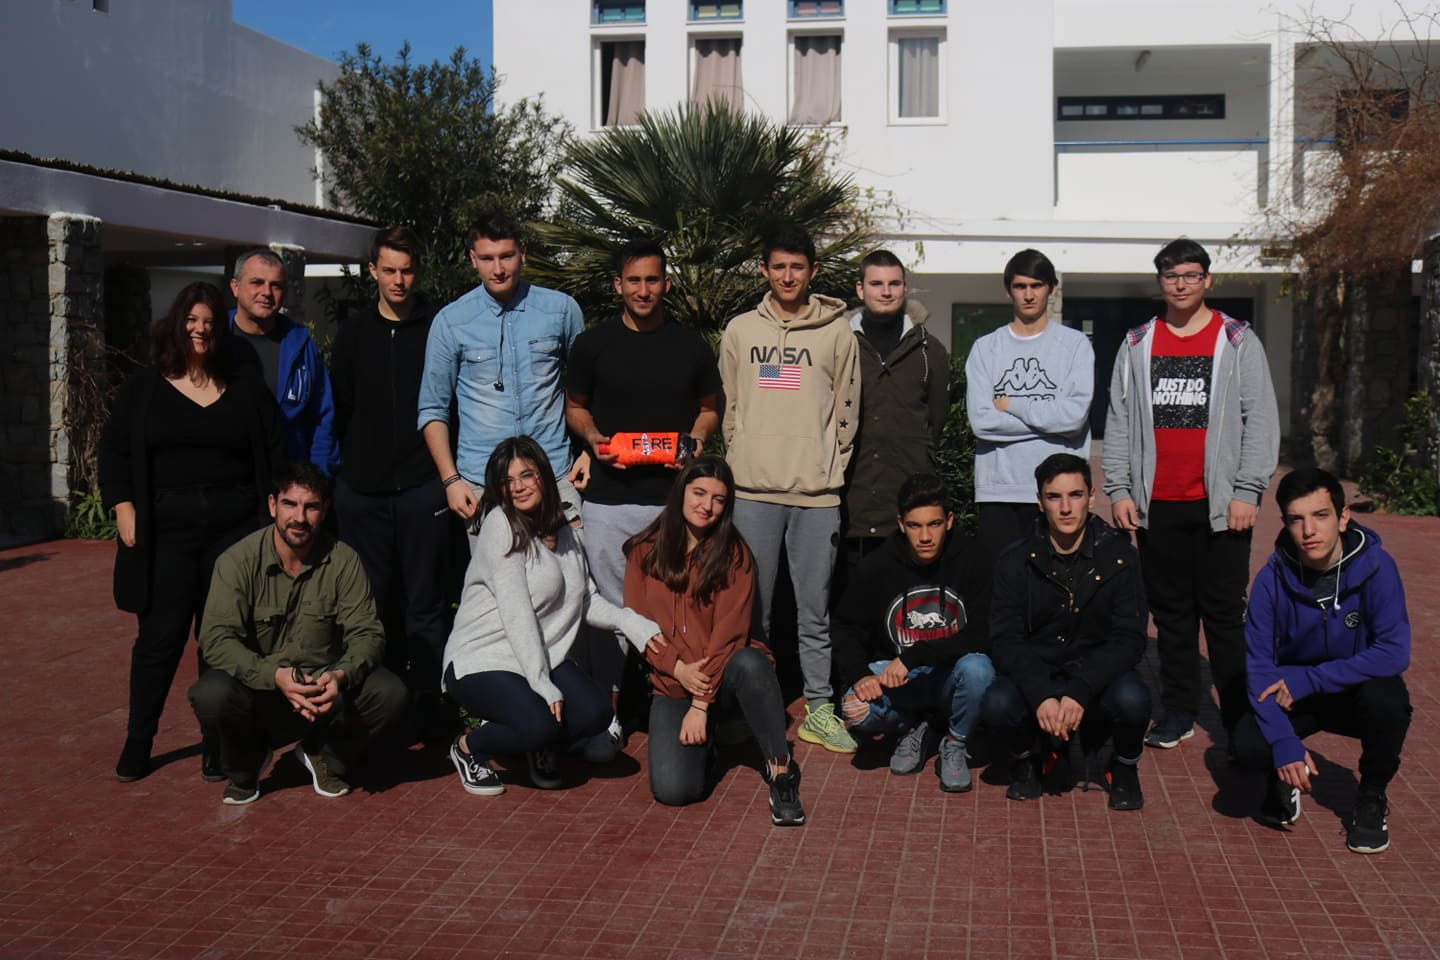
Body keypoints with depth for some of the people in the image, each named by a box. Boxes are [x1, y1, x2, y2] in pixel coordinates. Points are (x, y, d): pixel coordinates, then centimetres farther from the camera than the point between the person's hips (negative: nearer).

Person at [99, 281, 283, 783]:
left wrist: (273, 519, 2)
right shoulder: (142, 387, 7)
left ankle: (217, 742, 12)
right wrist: (123, 508, -4)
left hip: (235, 531, 1)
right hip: (165, 533, -1)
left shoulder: (247, 391, 9)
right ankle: (138, 740, 15)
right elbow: (114, 451, 7)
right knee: (160, 636, 0)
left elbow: (273, 459, 10)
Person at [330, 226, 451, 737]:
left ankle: (426, 710, 10)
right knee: (374, 603, 6)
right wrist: (354, 465, 5)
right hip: (363, 492, 2)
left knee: (424, 605, 3)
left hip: (423, 489, -2)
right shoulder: (354, 332, 10)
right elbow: (338, 409, 13)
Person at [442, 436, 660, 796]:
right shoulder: (501, 524, -12)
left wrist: (633, 624, -11)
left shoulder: (564, 533, 12)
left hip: (544, 657, 7)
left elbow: (587, 599, 8)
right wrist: (542, 685, -23)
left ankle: (536, 744, 15)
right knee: (540, 723, -30)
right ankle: (468, 748, 3)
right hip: (480, 660, -6)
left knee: (596, 711, -19)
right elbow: (516, 611, -19)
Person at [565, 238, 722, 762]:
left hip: (674, 496, 1)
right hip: (608, 497, 0)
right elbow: (574, 406, 15)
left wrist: (696, 438, -4)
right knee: (609, 606, 3)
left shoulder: (691, 346, 8)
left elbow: (710, 407, 17)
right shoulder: (592, 344, 6)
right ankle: (607, 714, 13)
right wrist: (594, 437, -6)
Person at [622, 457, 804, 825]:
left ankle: (780, 768, -23)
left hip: (724, 675, -2)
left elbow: (729, 632, -10)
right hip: (672, 684, 2)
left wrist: (701, 704, -16)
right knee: (673, 789, -21)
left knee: (750, 664, -39)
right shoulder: (644, 552, 4)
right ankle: (700, 740, 14)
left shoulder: (734, 554, -3)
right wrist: (678, 667, -15)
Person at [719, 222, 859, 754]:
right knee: (751, 605, 6)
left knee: (815, 608, 4)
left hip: (817, 490, -1)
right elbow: (729, 407, 14)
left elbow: (846, 411, 7)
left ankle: (818, 709, 12)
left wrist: (830, 467, 1)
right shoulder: (740, 331, 10)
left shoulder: (837, 333, 4)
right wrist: (742, 462, 8)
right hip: (753, 489, 1)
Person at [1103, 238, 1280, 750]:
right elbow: (1118, 421, 10)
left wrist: (1246, 492, -8)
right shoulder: (1137, 344, 10)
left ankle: (1240, 718, 8)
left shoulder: (1238, 342, 3)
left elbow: (1261, 421, -1)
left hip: (1220, 505, -3)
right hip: (1156, 506, 3)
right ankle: (1179, 711, 18)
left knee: (1224, 612, 0)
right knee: (1171, 612, 9)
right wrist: (1119, 489, 2)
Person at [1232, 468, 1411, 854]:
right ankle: (1285, 777, 12)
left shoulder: (1375, 566, -20)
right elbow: (1259, 666, -15)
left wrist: (1308, 679, -28)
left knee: (1386, 699, -35)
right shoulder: (1272, 579, -16)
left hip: (1359, 691, 0)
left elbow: (1394, 652, -26)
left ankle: (1372, 797, -4)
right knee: (1248, 745, -28)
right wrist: (1284, 742, -29)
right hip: (1294, 695, 0)